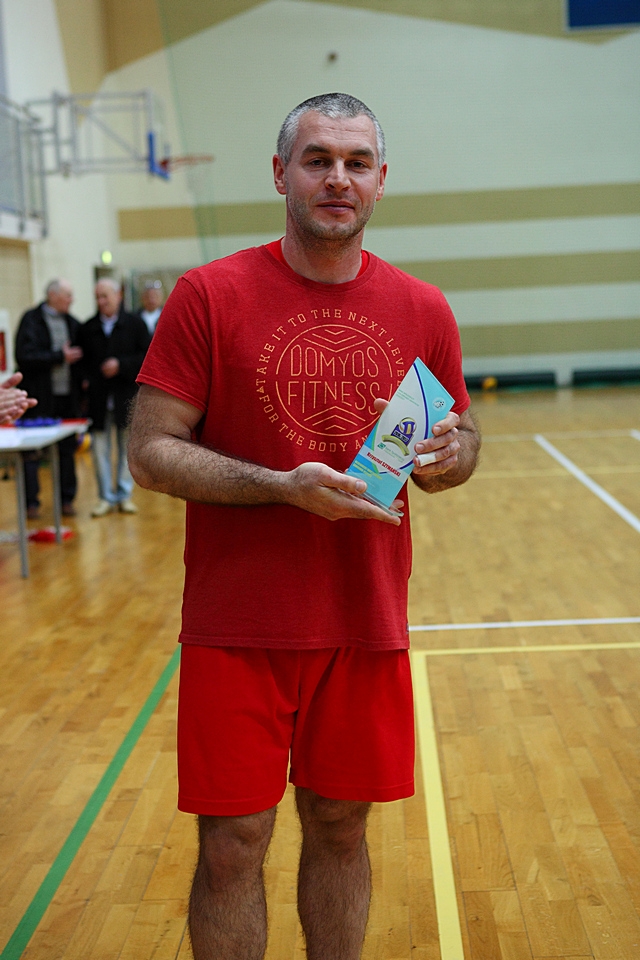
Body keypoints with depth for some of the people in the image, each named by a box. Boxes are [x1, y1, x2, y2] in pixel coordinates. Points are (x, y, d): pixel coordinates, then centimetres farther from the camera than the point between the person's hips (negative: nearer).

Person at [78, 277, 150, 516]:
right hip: (97, 397, 1)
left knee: (126, 447, 6)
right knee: (100, 448, 2)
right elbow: (82, 361, 8)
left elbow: (146, 356, -3)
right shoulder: (87, 328, 8)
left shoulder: (135, 324, 2)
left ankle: (124, 494, 17)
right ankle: (106, 497, 11)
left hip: (126, 397, -1)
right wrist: (84, 381, -9)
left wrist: (121, 365, -14)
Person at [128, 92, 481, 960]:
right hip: (237, 626, -2)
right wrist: (283, 486, -20)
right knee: (232, 847, 5)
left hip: (367, 622, 3)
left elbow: (460, 437, 14)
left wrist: (447, 455, -11)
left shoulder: (422, 310, 3)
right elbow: (151, 453, -8)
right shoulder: (209, 295, -6)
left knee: (340, 829, 14)